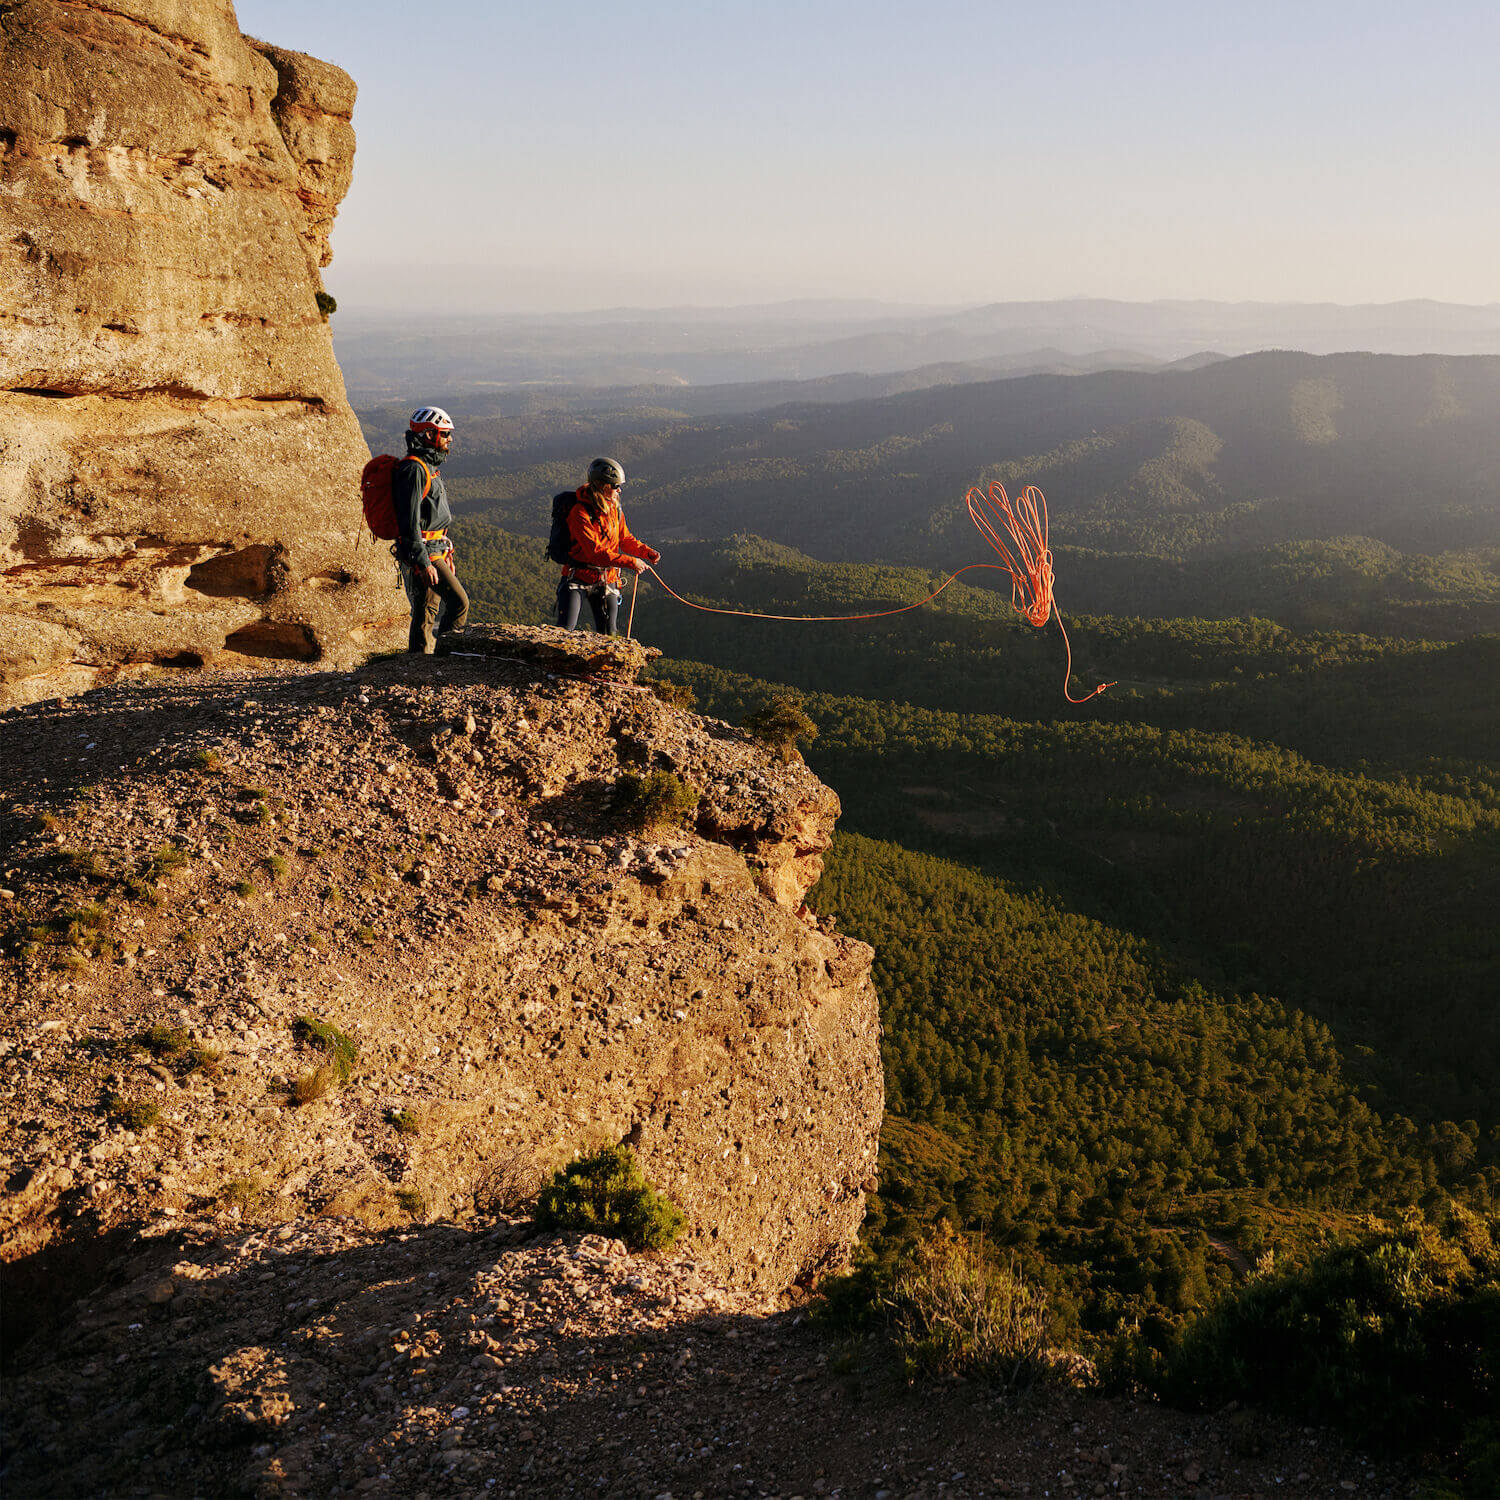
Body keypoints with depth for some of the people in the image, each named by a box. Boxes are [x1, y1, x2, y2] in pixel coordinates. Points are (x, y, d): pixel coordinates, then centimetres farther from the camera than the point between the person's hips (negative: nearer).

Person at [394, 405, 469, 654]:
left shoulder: (428, 467, 18)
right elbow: (410, 521, -21)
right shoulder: (413, 469, -16)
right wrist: (424, 563, -24)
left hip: (435, 549, 10)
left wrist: (445, 558, 25)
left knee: (428, 612, 11)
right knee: (459, 602, -16)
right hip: (423, 551, -10)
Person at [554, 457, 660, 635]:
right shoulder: (580, 513, -20)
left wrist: (647, 552, -5)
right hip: (578, 578, -6)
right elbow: (596, 551, -26)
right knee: (564, 633, -13)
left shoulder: (615, 509, 3)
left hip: (606, 580, 6)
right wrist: (631, 562, -26)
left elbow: (625, 539, 13)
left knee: (608, 634, 6)